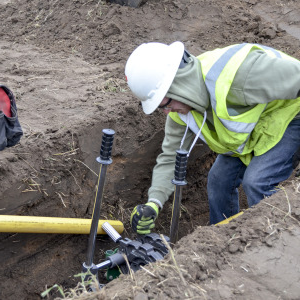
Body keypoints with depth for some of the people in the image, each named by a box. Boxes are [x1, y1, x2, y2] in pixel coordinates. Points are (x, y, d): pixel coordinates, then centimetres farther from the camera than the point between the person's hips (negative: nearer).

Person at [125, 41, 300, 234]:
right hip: (251, 127, 7)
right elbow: (171, 157, -5)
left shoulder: (238, 72, -39)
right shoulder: (180, 106, -12)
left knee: (256, 182, -20)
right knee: (219, 178, 3)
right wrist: (154, 203, -19)